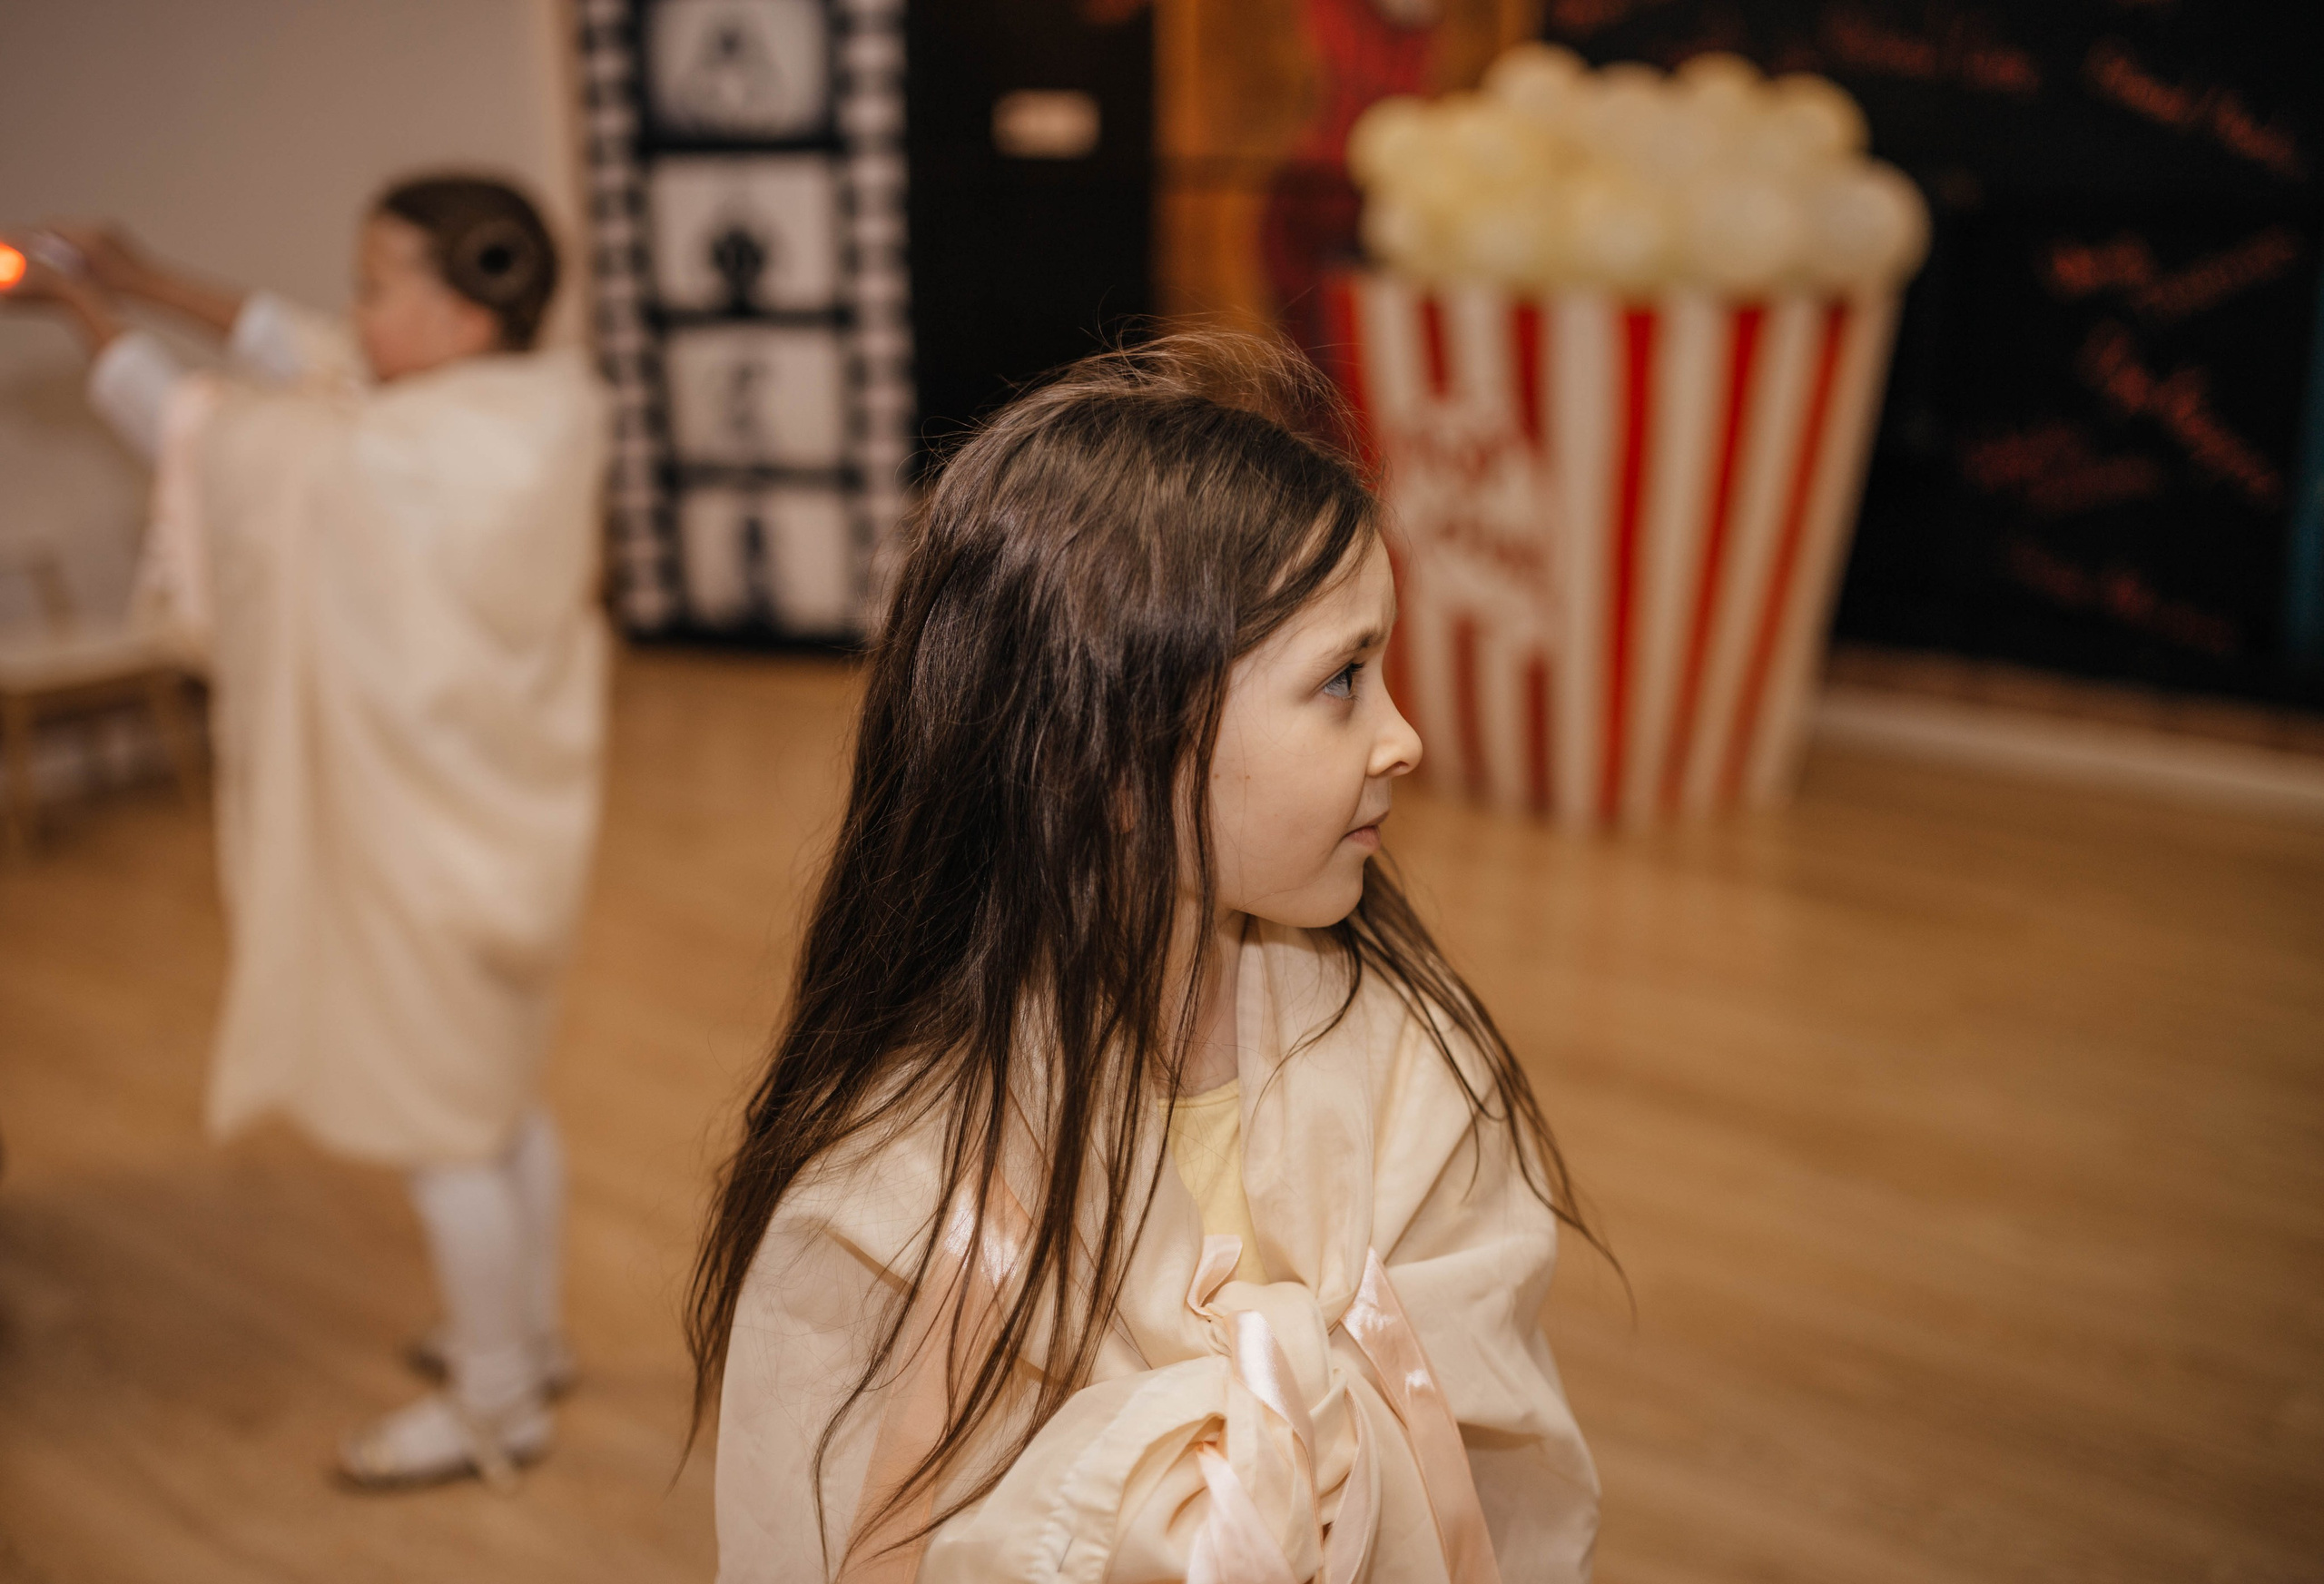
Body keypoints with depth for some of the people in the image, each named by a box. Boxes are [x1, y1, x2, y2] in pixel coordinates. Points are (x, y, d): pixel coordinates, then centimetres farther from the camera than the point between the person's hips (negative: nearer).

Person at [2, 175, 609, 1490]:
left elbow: (202, 432, -11)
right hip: (508, 815, 8)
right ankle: (530, 1332, 42)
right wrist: (164, 284, 9)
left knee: (437, 1124, 8)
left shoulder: (408, 458, -26)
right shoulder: (544, 407, -4)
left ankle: (496, 1405, 25)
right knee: (500, 1097, 24)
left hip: (423, 836, -8)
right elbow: (330, 371, 9)